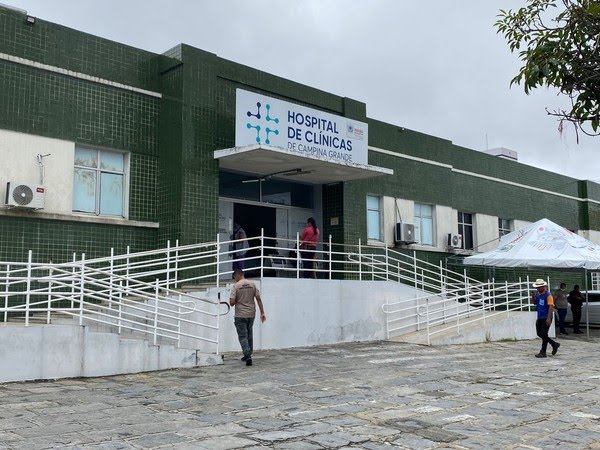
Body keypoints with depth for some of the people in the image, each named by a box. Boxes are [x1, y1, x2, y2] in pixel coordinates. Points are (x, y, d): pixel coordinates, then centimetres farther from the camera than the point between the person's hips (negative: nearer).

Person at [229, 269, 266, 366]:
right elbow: (258, 299, 2)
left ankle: (248, 356, -14)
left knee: (243, 336, -1)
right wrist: (262, 313, 5)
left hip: (240, 315, -5)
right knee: (249, 335, 19)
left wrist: (237, 301, 9)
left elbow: (232, 302, -14)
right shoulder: (252, 284, 4)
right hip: (251, 314, 5)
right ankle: (248, 355, 26)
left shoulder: (236, 286, -9)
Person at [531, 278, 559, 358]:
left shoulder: (548, 295, -15)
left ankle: (543, 352, 3)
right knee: (539, 333, 12)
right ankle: (554, 344, 29)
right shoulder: (537, 293, 8)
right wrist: (533, 299, -1)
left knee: (544, 334, -5)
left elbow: (551, 307, -20)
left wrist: (549, 318, -27)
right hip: (539, 317, 8)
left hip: (546, 318, -8)